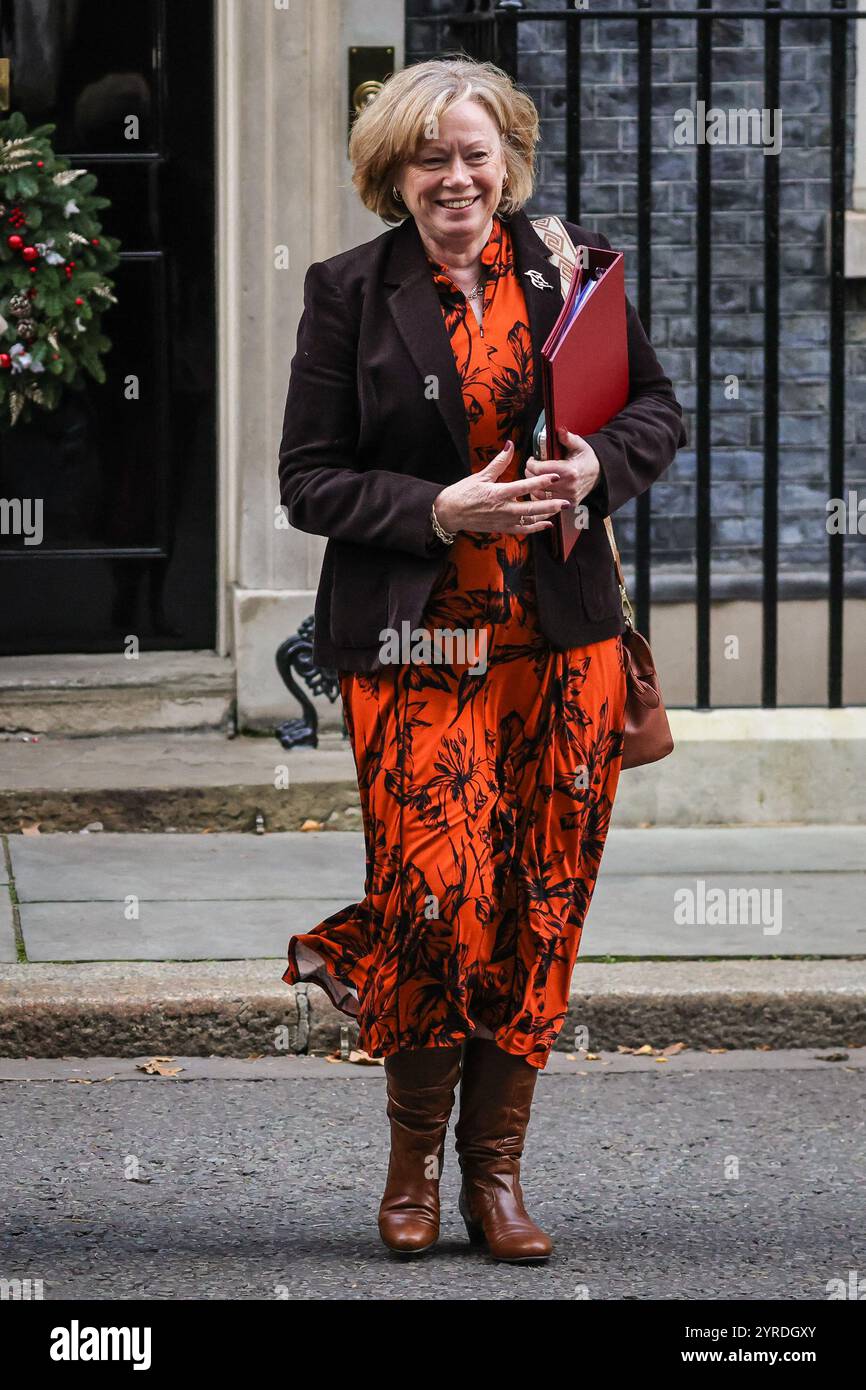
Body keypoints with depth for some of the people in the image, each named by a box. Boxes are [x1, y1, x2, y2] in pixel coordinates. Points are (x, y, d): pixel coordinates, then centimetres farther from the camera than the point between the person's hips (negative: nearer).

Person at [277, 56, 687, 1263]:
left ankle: (496, 1171, 16)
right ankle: (415, 1151, 14)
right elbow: (309, 480, 0)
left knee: (540, 909, 3)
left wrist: (600, 463, -7)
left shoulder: (572, 268, 6)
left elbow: (659, 406, 15)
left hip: (559, 640, 3)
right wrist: (440, 511, -15)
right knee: (442, 898, -11)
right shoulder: (349, 294, 1)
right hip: (415, 645, -3)